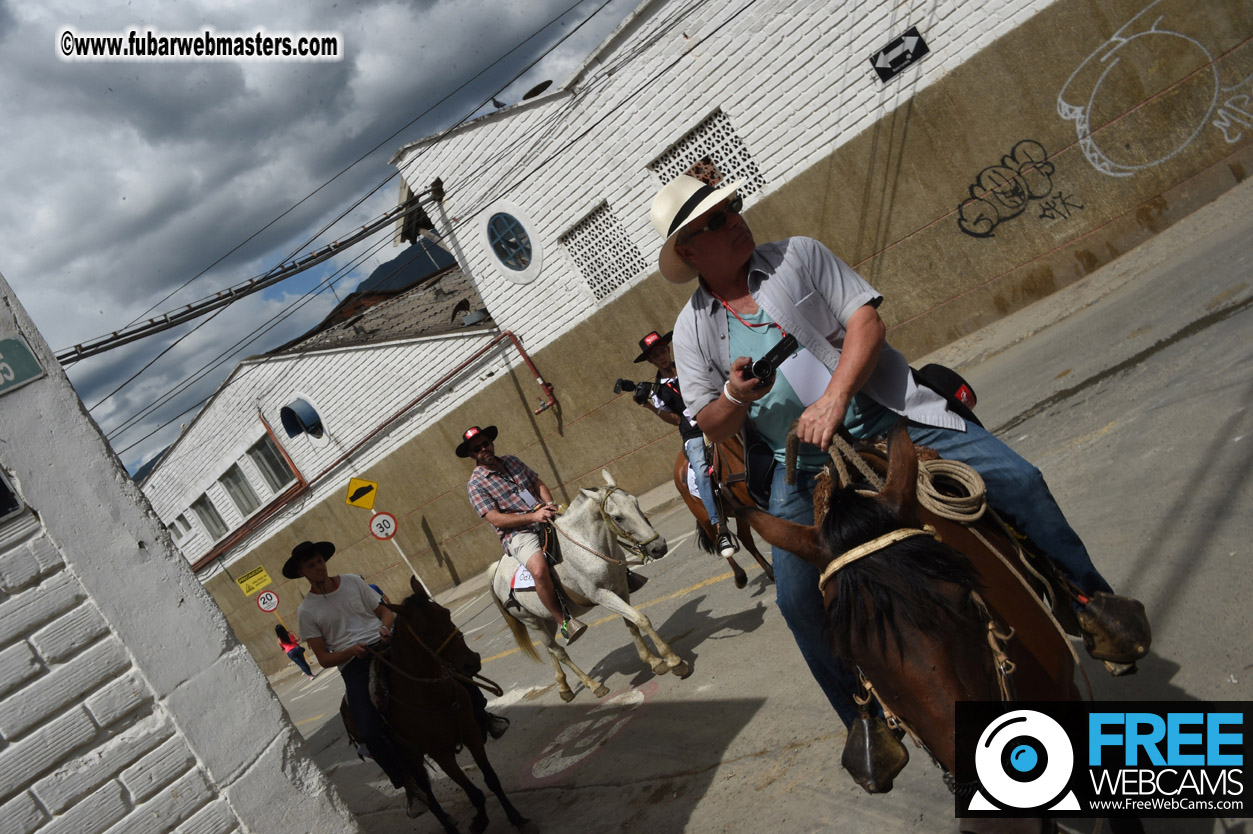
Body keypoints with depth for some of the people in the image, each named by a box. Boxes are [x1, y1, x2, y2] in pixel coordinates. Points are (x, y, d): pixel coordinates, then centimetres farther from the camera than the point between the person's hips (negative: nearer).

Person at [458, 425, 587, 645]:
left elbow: (539, 483, 16)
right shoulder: (476, 485, -4)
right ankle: (563, 620, -19)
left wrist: (549, 505, -6)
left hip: (545, 519, 7)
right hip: (518, 534, -6)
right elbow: (496, 519, -13)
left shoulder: (511, 461, 15)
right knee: (539, 569, -33)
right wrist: (533, 516, -23)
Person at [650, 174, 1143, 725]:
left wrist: (834, 398, -21)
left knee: (1018, 480, -9)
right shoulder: (692, 329, 3)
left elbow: (867, 320, -7)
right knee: (798, 598, -10)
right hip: (805, 464, 1)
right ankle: (867, 717, 14)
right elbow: (712, 426, 6)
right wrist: (735, 396, -18)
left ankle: (1093, 600, 16)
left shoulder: (798, 254, 0)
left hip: (887, 417, 0)